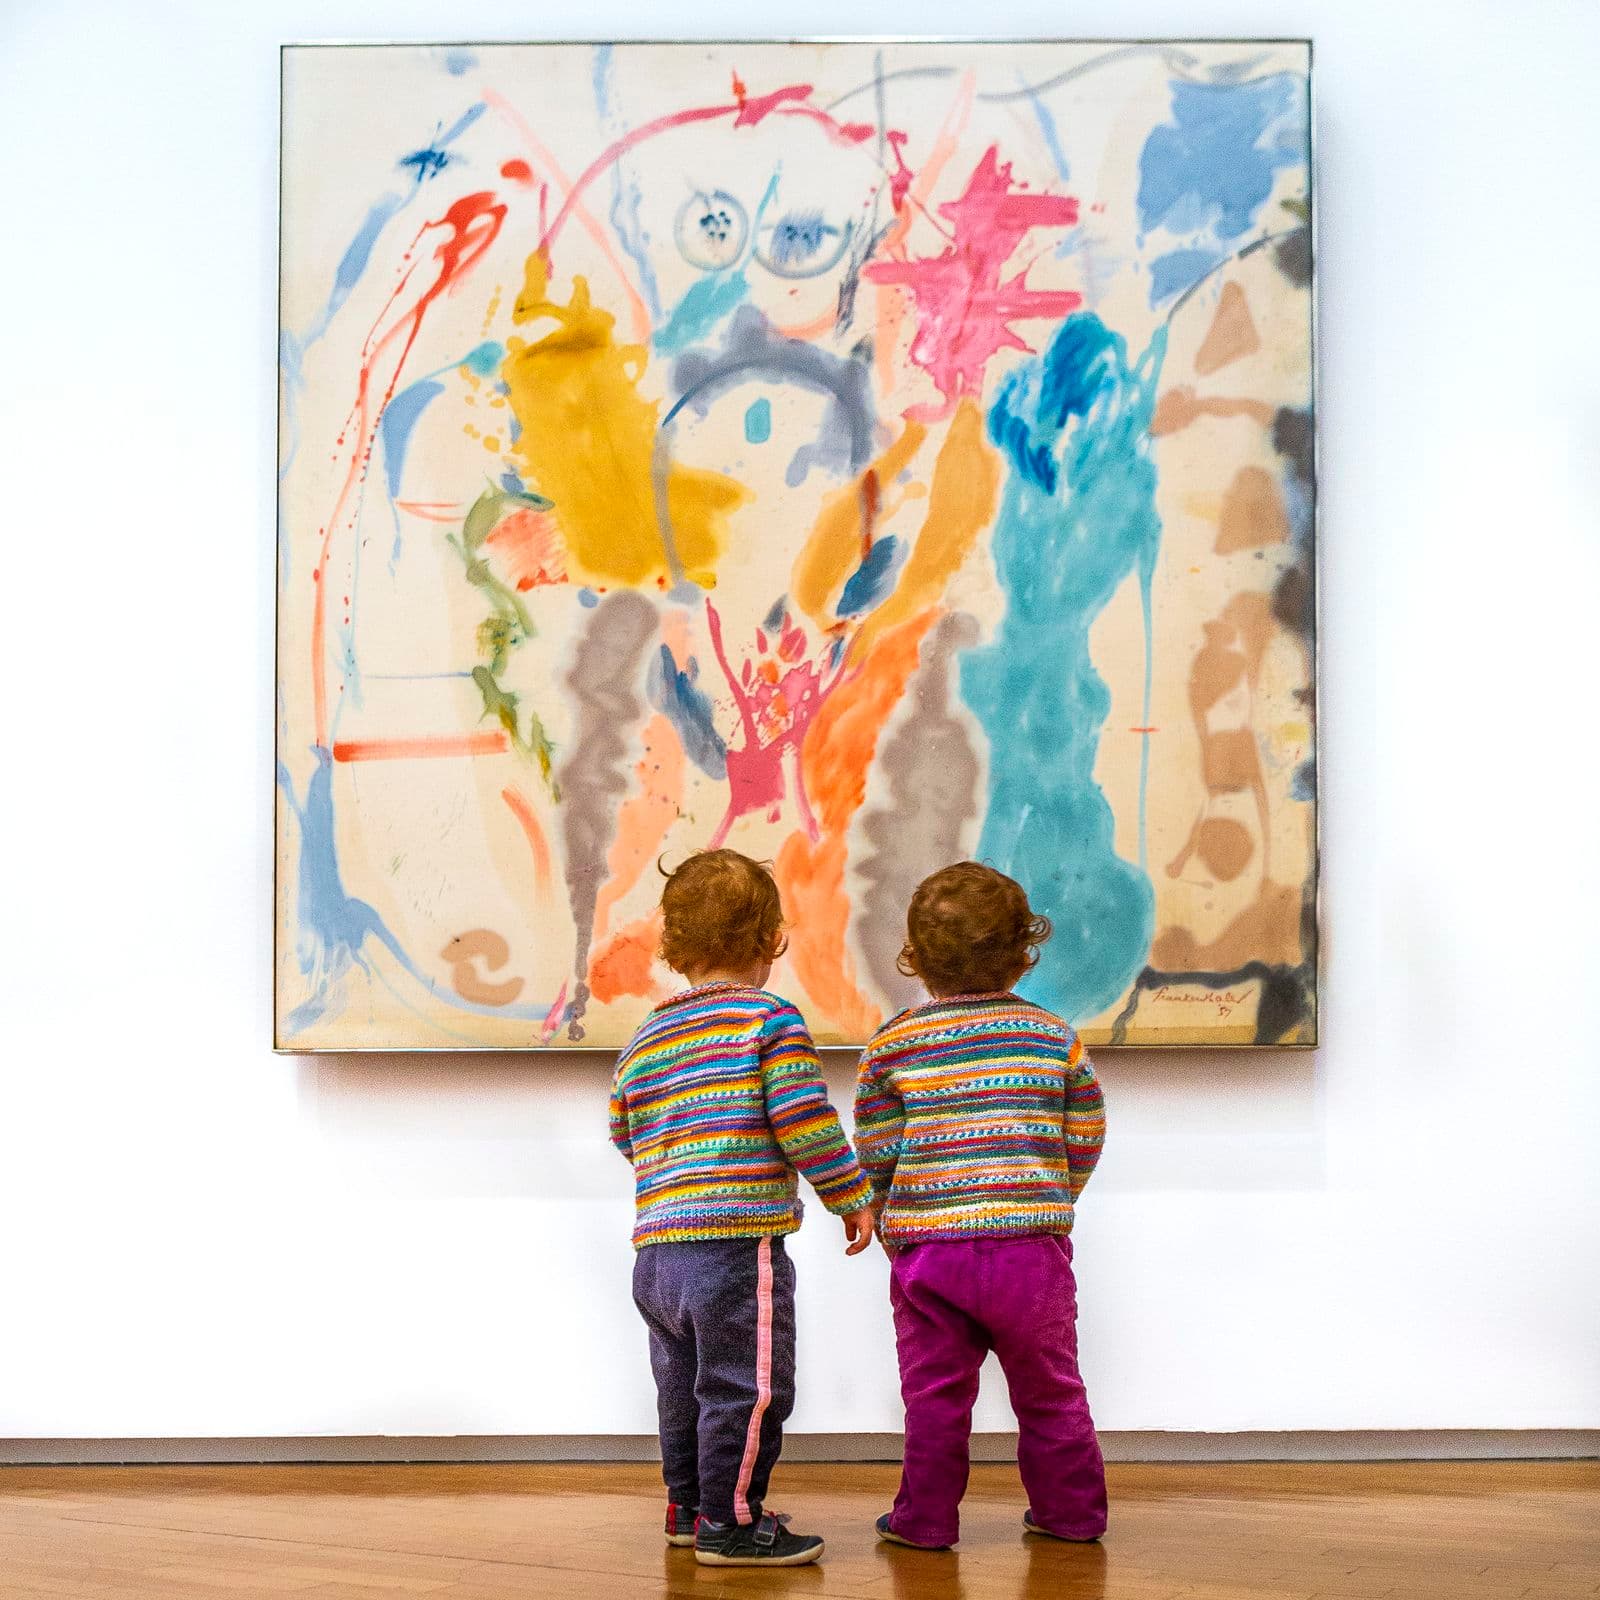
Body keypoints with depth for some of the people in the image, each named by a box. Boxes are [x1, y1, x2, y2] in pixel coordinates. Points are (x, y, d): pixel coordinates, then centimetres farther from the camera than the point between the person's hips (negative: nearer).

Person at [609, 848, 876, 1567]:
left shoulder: (644, 1040, 14)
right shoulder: (772, 1020, -6)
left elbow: (625, 1133, 21)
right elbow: (803, 1121, -13)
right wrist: (851, 1196, -3)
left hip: (655, 1249, 8)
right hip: (738, 1242, -8)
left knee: (685, 1383, 20)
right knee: (745, 1388, -1)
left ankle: (688, 1506, 31)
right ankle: (730, 1522, 2)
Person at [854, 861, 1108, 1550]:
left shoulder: (893, 1044, 0)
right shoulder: (1054, 1035, 4)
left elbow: (876, 1152, 1)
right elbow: (1085, 1139, 8)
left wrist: (890, 1218, 18)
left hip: (928, 1245, -1)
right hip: (1032, 1245, 1)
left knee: (934, 1393, 7)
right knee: (1050, 1390, 13)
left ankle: (926, 1518, 12)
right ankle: (1070, 1510, 21)